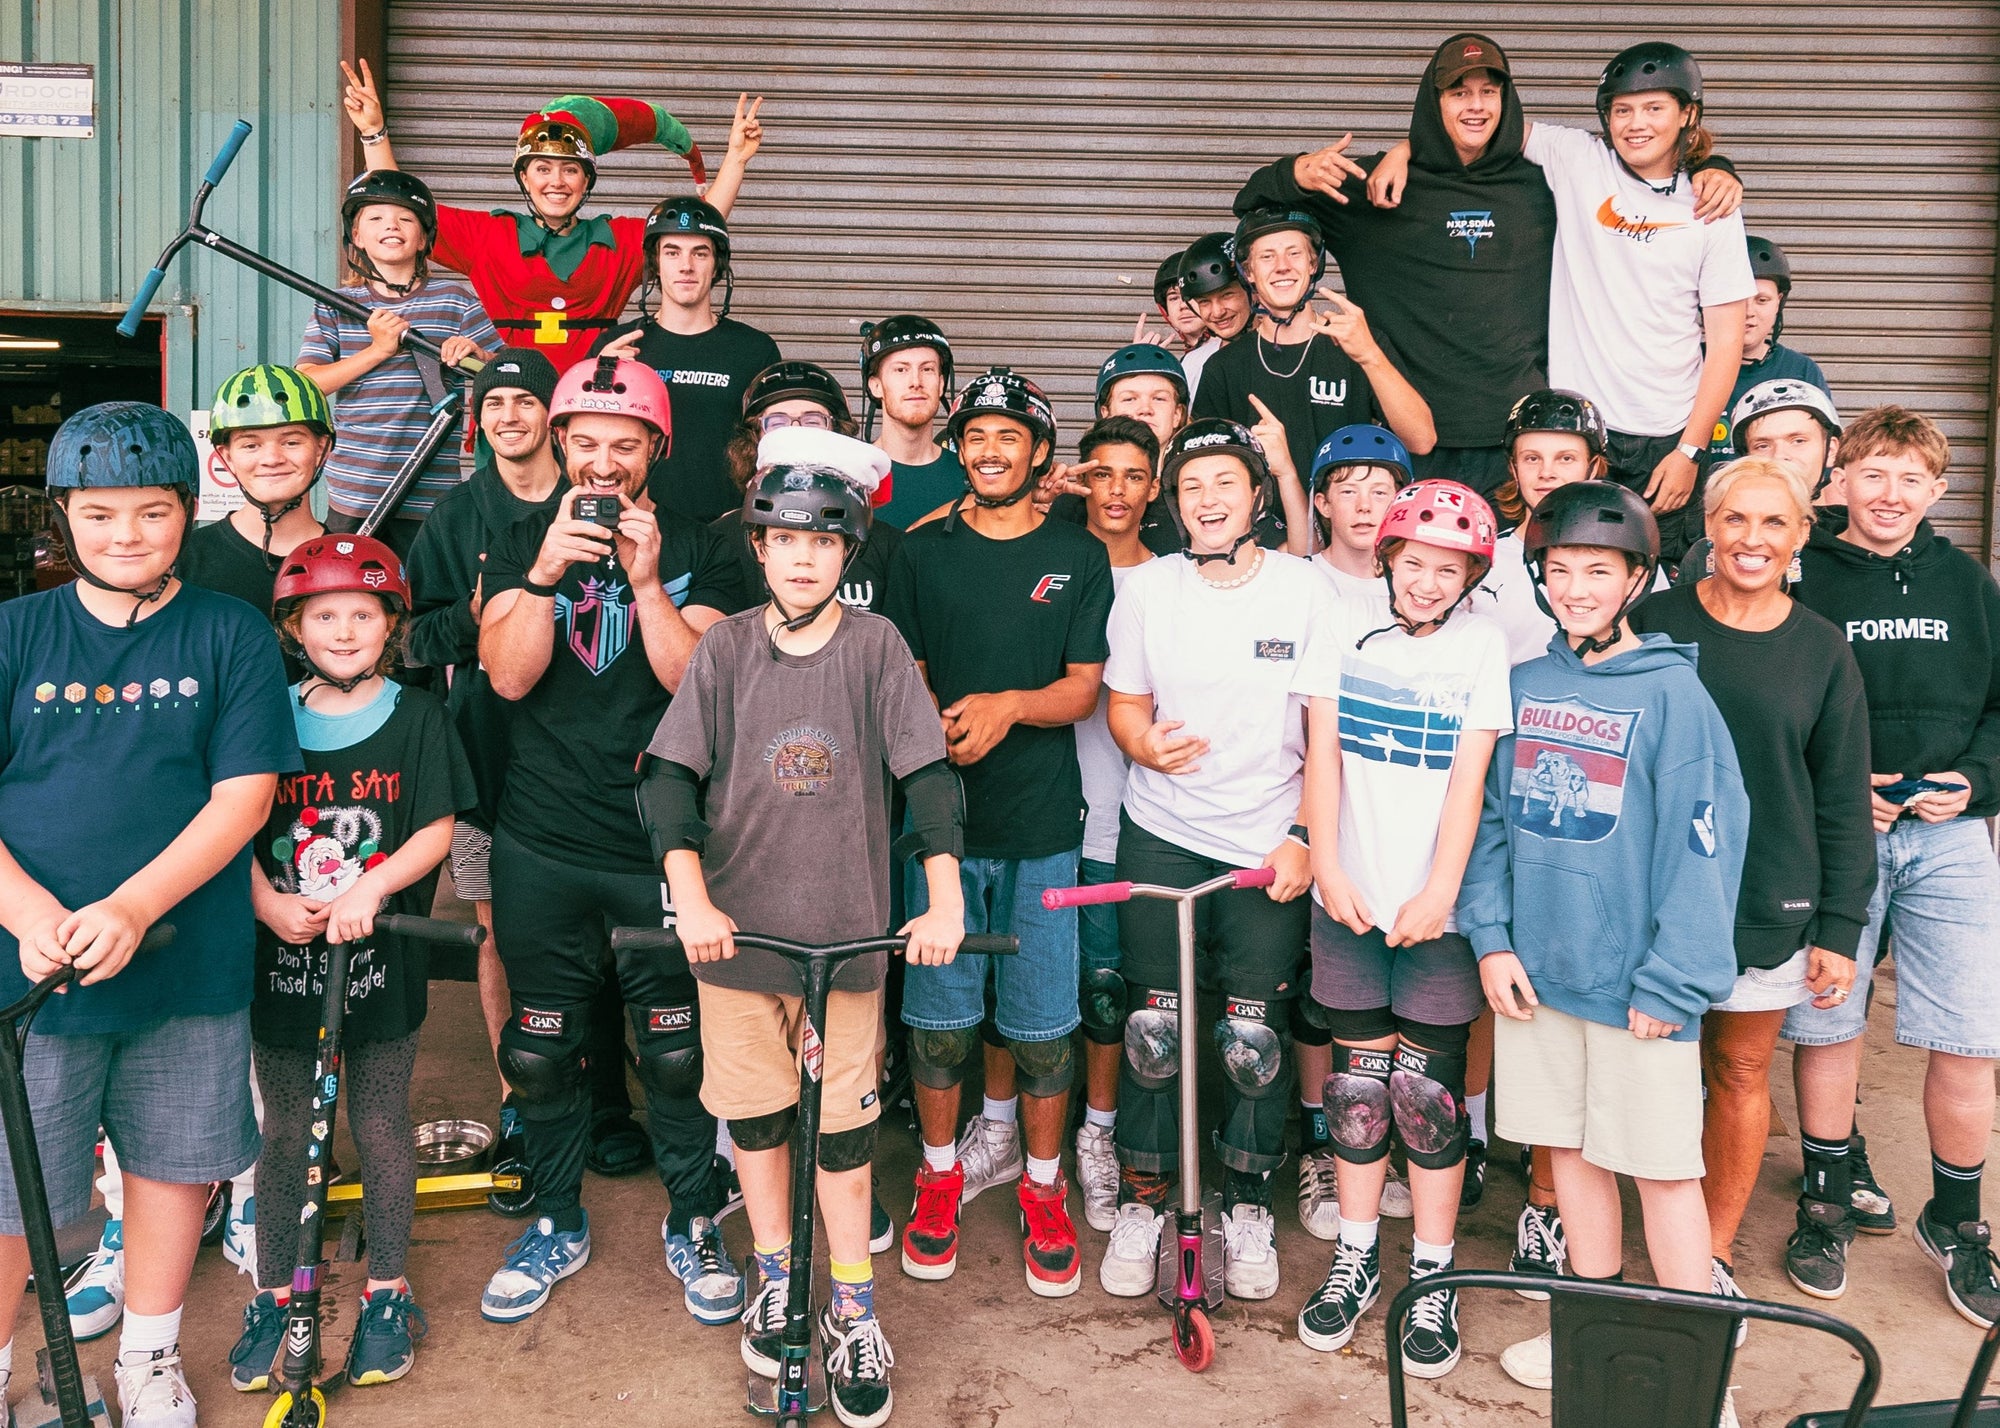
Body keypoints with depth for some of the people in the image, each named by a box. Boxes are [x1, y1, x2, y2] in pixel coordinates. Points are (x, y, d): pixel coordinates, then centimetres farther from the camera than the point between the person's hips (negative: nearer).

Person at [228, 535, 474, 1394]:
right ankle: (272, 1295, 29)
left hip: (381, 959, -1)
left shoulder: (415, 718, -2)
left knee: (379, 1127, 9)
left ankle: (387, 1293, 25)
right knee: (283, 1132, 12)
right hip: (282, 957, 2)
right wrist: (268, 903, -16)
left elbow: (436, 831, -6)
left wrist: (368, 887, -21)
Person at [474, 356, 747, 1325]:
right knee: (540, 1051, 11)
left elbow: (696, 682, -11)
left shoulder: (693, 550, 1)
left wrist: (645, 580, -21)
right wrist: (545, 573, -22)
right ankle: (558, 1224, 32)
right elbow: (508, 675, -8)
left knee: (678, 1053, 4)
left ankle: (693, 1226, 25)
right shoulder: (522, 544, 6)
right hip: (541, 845, 2)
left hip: (660, 844, -1)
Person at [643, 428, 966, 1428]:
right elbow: (669, 776, -4)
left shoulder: (876, 646, -4)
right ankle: (777, 1278, 36)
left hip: (847, 930, -1)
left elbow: (927, 773, -8)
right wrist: (691, 896, -16)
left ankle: (852, 1314, 22)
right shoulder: (725, 649, -1)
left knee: (844, 1125, 6)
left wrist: (945, 899, -16)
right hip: (737, 927, 2)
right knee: (754, 1114, 14)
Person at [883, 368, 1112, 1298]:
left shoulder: (1078, 557, 5)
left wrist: (1009, 705, -19)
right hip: (941, 810, 1)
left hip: (1042, 822, -1)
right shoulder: (923, 552, 8)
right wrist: (934, 730, -15)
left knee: (1042, 1021, 5)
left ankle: (1043, 1189, 22)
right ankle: (940, 1177, 26)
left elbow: (1083, 689, 1)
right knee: (938, 1012, 7)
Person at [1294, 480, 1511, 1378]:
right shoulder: (1349, 626, 4)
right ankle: (1356, 1256, 24)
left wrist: (1438, 893, -13)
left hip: (1436, 903, -2)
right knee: (1358, 1079, 9)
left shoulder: (1483, 643, -1)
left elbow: (1469, 778, -6)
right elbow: (1322, 755, 2)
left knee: (1427, 1087, 2)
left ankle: (1434, 1276, 17)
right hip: (1348, 896, 2)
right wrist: (1326, 866, -7)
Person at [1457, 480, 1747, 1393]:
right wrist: (1491, 937, -1)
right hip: (1536, 969, 5)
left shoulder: (1673, 693, -9)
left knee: (1661, 1165, 3)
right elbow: (1490, 816, 8)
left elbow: (1703, 844, -12)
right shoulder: (1525, 685, 6)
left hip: (1635, 978, -5)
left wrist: (1671, 981, -15)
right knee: (1570, 1148, 16)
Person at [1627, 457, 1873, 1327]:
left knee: (1741, 1072, 12)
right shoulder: (1655, 622, -2)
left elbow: (1843, 804, 5)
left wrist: (1840, 929, 1)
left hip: (1771, 907, 1)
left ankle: (1715, 1255, 27)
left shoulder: (1821, 652, 2)